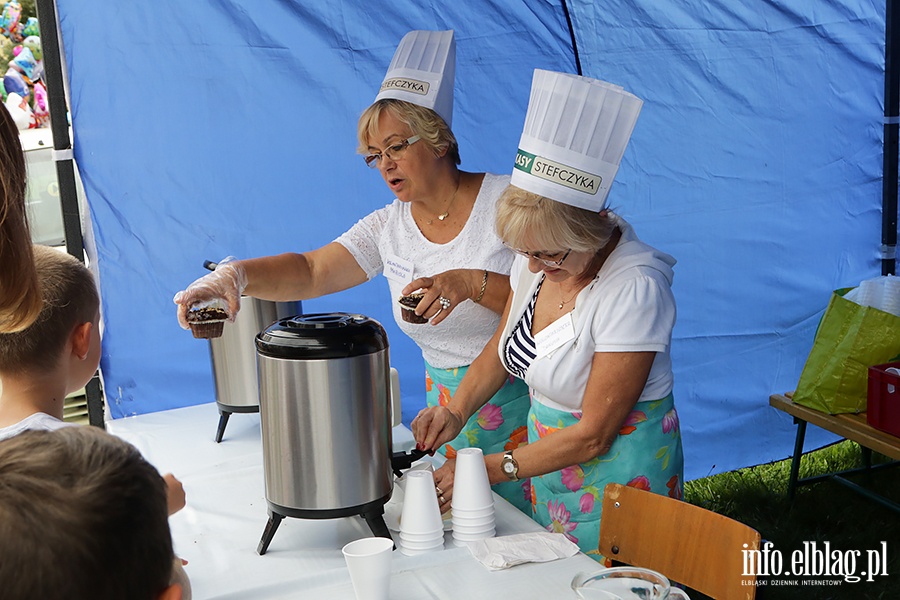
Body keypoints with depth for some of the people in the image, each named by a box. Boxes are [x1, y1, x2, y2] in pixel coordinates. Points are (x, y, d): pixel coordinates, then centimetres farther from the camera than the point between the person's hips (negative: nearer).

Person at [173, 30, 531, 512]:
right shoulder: (389, 228, 5)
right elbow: (310, 271, -3)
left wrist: (473, 283, -30)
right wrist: (235, 274, -21)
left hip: (526, 404, -3)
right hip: (450, 410, 4)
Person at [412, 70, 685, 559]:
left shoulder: (634, 289, -28)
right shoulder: (539, 260, -7)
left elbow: (593, 435, -24)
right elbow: (501, 348, 10)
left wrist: (491, 468, -20)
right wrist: (456, 411, -5)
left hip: (617, 471, -6)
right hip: (547, 458, 7)